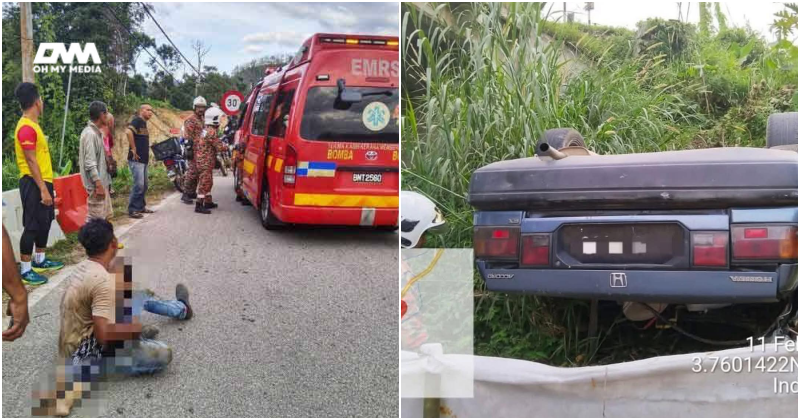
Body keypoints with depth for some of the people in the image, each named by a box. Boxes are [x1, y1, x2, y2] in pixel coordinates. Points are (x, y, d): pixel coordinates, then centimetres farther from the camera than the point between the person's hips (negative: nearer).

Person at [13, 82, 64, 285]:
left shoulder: (33, 124, 13)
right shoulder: (26, 127, -18)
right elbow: (31, 161, -21)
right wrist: (43, 189, -22)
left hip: (42, 181, 10)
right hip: (33, 183, -10)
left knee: (44, 222, 18)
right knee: (32, 226, -5)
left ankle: (40, 261, 30)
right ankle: (25, 270, 1)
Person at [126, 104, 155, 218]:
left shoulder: (144, 123, 18)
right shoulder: (137, 120, -11)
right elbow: (128, 132, -29)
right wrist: (133, 149, -23)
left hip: (144, 160, 10)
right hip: (136, 160, -10)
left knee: (144, 185, 15)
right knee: (139, 185, -12)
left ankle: (141, 206, 26)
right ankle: (132, 210, -7)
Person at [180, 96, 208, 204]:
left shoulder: (202, 120, 21)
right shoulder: (191, 120, -9)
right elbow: (187, 136, -16)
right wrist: (189, 149, -23)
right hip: (194, 150, -9)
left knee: (198, 172, 13)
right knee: (192, 172, -13)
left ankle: (192, 192, 22)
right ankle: (185, 194, -11)